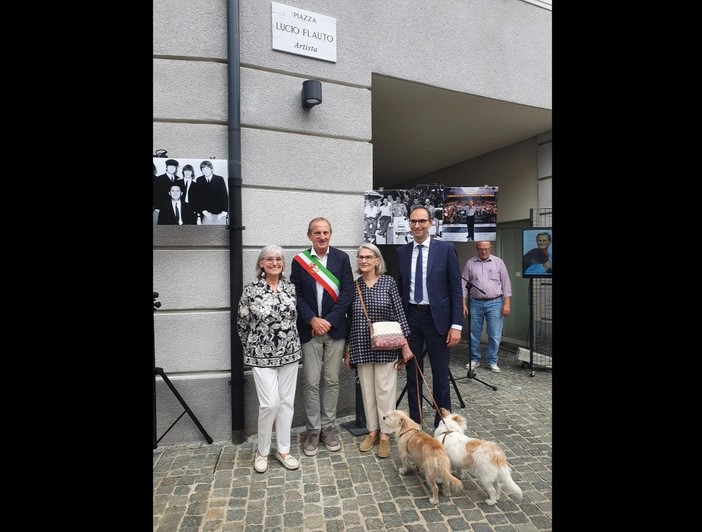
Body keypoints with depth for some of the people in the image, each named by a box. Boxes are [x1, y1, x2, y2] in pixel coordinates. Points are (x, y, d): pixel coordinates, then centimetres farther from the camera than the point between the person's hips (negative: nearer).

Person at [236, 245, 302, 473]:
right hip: (262, 356, -3)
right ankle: (262, 451, 19)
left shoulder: (291, 287, 1)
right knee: (270, 403, -6)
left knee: (287, 402, 10)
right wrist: (253, 349, 6)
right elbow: (241, 324, 0)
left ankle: (283, 450, 26)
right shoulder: (250, 290, -8)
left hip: (290, 353, 4)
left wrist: (291, 344, 12)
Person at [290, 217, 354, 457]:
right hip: (309, 328, 0)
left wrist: (328, 321, -11)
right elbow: (296, 294, -1)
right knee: (310, 382, 4)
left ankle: (328, 427, 25)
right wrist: (312, 320, -13)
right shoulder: (300, 260, 2)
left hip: (335, 328, 0)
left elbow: (348, 292, -4)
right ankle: (313, 430, 19)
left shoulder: (342, 258, 1)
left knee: (332, 381, 10)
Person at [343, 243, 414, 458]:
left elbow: (399, 313, -4)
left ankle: (385, 435, 18)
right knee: (367, 390, 12)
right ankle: (372, 431, 27)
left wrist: (405, 343, -7)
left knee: (385, 390, 4)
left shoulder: (388, 282, -5)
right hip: (361, 348, 3)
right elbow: (350, 319, 8)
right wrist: (347, 350, 10)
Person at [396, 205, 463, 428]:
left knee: (440, 374, 7)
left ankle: (442, 424, 23)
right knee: (412, 373, 12)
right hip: (409, 317, 3)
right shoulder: (402, 251, 6)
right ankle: (414, 422, 27)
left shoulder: (446, 249, -4)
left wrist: (456, 324, -10)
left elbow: (456, 289, -4)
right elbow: (399, 288, 10)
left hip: (437, 317, -3)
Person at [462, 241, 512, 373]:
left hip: (494, 303, -1)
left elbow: (506, 283, 3)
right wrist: (463, 304, -1)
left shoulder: (498, 262, 4)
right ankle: (474, 359, 22)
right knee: (474, 334, 8)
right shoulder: (470, 263, 5)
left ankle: (492, 361, 15)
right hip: (475, 303, 1)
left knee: (495, 335, 1)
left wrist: (506, 303, -4)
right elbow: (464, 285, 5)